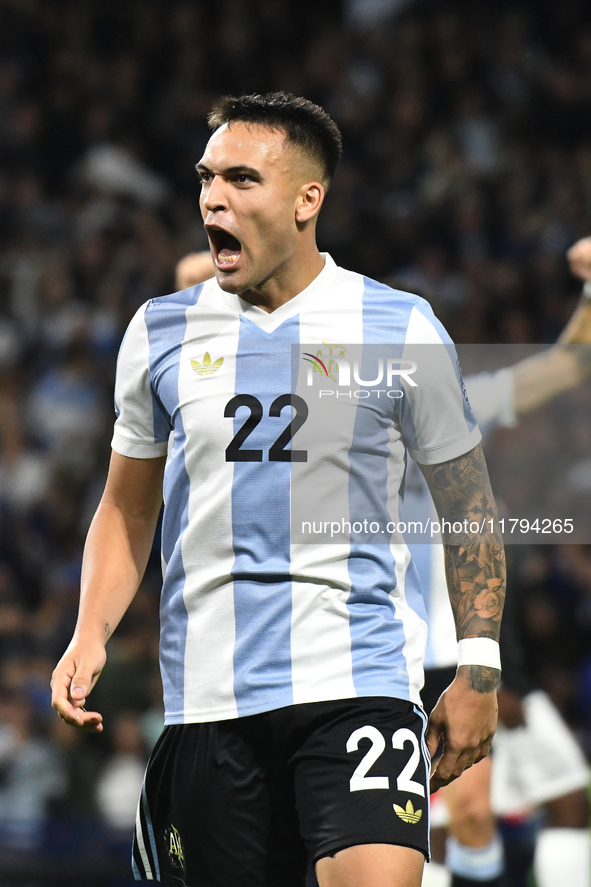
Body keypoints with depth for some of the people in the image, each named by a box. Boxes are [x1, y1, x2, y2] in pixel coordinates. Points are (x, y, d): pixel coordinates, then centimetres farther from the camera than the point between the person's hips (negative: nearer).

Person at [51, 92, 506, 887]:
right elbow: (128, 507, 17)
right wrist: (91, 636, 2)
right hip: (207, 694, 3)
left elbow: (467, 503, 8)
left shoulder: (399, 328, 1)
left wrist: (477, 671, 2)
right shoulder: (161, 331, 7)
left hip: (359, 681, -3)